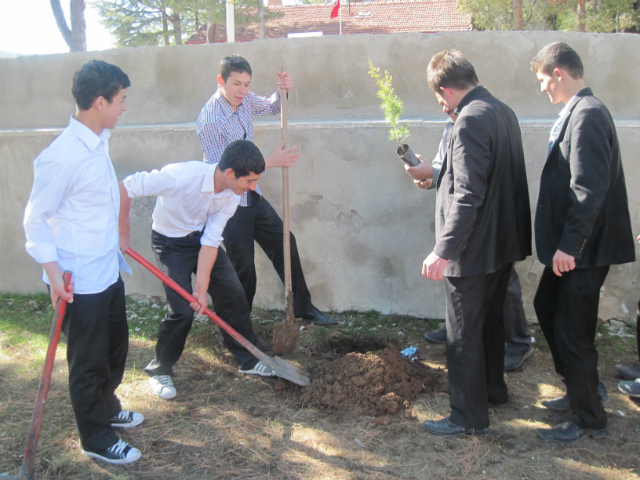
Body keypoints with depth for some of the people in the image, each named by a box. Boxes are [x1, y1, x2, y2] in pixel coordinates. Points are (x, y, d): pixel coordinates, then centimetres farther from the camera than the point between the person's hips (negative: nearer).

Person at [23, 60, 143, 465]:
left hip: (108, 271, 9)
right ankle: (97, 439, 28)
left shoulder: (99, 141, 3)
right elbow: (36, 219, -16)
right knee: (89, 362, 9)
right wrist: (53, 271, -21)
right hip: (80, 282, -9)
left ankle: (107, 409, 47)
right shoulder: (62, 157, -24)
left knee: (115, 347, 24)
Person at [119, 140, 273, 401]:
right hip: (170, 243, -5)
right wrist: (123, 232, -20)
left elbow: (210, 243, -13)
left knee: (233, 294, 1)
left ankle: (248, 360, 20)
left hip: (201, 237, 6)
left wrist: (202, 288, -18)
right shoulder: (181, 176, -35)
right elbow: (125, 187, -27)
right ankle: (159, 371, 13)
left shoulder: (231, 197, -16)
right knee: (182, 310, -12)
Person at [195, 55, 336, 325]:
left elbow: (271, 107, 22)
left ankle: (303, 307, 27)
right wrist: (270, 162, -28)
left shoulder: (243, 100, 1)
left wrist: (283, 91, -2)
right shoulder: (210, 120, -23)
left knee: (284, 243, 12)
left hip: (252, 196, 8)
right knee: (244, 270, -3)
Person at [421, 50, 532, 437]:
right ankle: (493, 388, 41)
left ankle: (470, 417, 12)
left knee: (464, 334, 1)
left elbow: (468, 195, -26)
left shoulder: (471, 120, -20)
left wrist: (444, 250, -26)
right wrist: (436, 174, 27)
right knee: (491, 320, 23)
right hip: (504, 242, 10)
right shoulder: (503, 112, 9)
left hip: (474, 248, -10)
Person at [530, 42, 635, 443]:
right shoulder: (580, 111, 11)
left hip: (584, 248, -10)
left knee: (572, 331, 1)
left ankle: (589, 419, 20)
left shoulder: (587, 114, -19)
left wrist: (569, 245, -23)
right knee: (547, 306, 22)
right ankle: (584, 388, 38)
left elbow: (590, 189, -26)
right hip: (570, 243, 10)